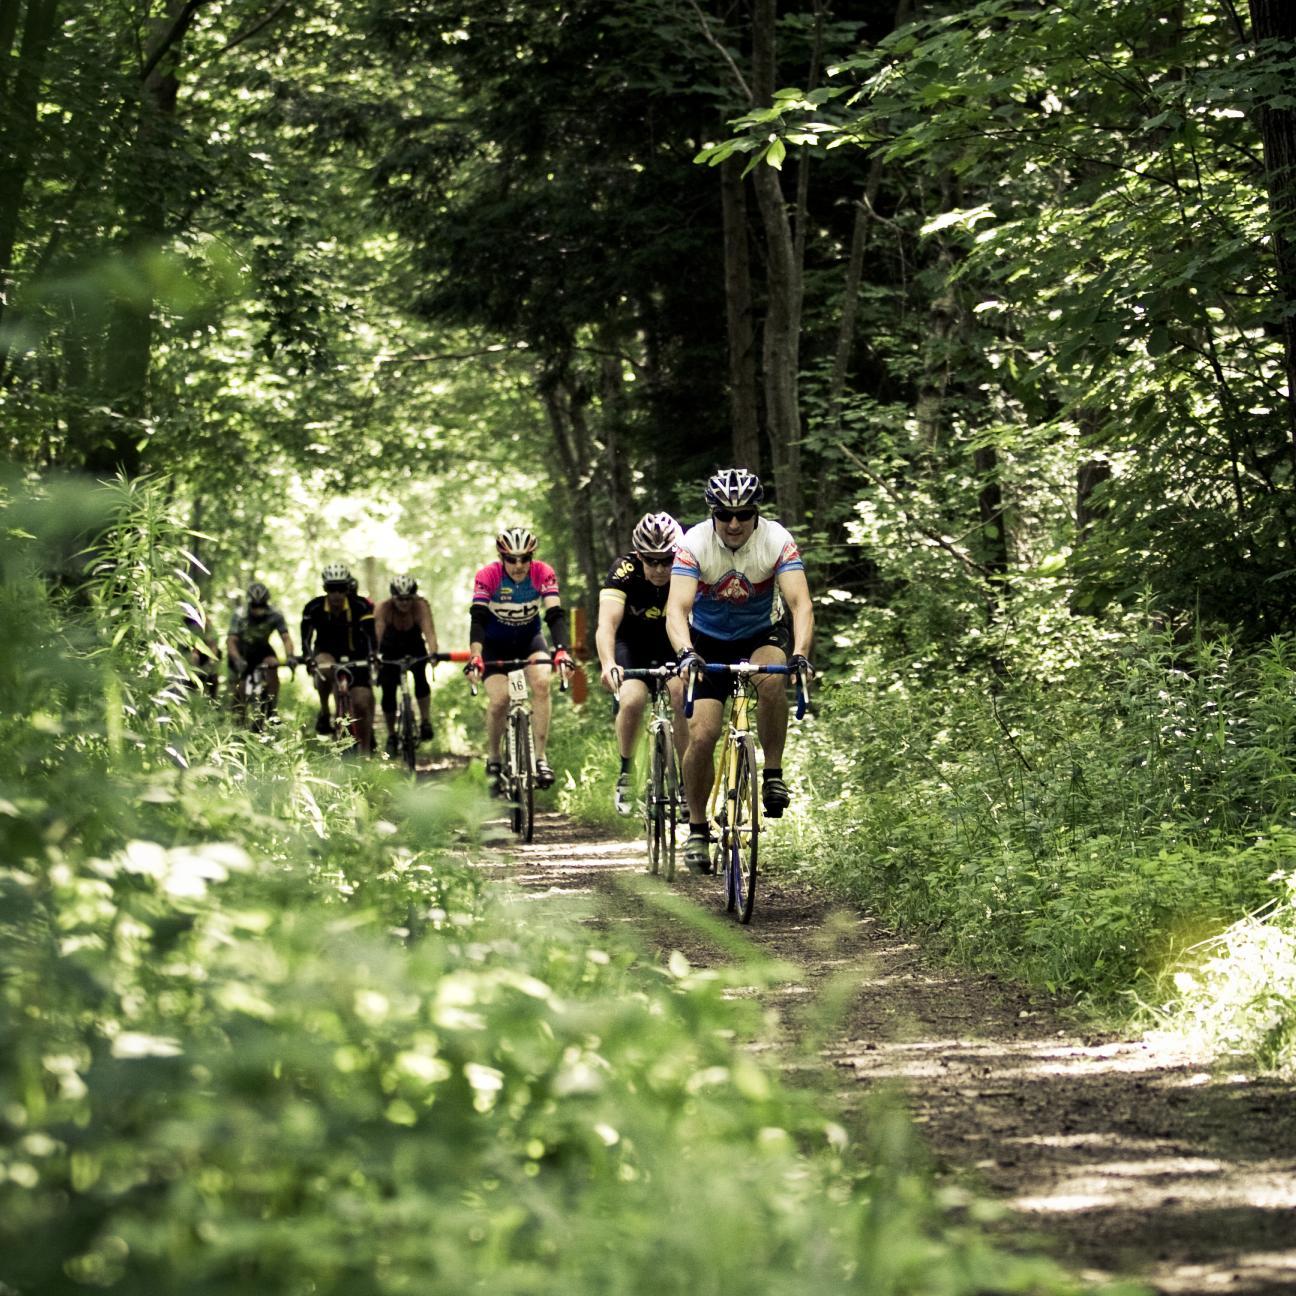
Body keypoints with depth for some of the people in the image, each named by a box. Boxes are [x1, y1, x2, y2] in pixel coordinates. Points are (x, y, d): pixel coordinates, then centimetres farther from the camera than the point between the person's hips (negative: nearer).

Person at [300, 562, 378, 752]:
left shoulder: (359, 606, -19)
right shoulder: (314, 608, -18)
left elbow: (370, 633, -27)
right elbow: (306, 637, -21)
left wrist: (373, 654, -46)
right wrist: (308, 657, -40)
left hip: (354, 655, 0)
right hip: (326, 652, 0)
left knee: (362, 704, -12)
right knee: (325, 669, -37)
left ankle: (365, 751, 0)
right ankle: (324, 713, -16)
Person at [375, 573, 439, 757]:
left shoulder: (421, 606, -29)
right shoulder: (383, 608, -28)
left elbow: (429, 631, -41)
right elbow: (377, 635, -37)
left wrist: (433, 653, -59)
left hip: (415, 647, 0)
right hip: (391, 650, 0)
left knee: (420, 677, -26)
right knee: (388, 691, -8)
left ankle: (426, 721, -13)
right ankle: (391, 736, 8)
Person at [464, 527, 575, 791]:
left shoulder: (543, 573, -22)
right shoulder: (487, 576, -25)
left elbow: (555, 615, -30)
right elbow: (478, 619, -34)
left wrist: (562, 651, -47)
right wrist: (475, 658, -50)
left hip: (529, 638, 1)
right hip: (495, 643, -1)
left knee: (542, 683, -26)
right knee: (498, 700, -19)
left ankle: (540, 757, -19)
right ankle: (493, 758, 5)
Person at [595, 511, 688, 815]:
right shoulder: (624, 571, -30)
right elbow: (607, 623, -42)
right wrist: (608, 664, -60)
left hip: (672, 641, 1)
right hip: (630, 643, -1)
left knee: (682, 695, -25)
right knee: (632, 700, -26)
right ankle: (624, 773, -4)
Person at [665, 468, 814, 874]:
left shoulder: (777, 540, -24)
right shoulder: (694, 543, -24)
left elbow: (800, 603, -34)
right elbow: (677, 608, -35)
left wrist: (800, 654, -52)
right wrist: (685, 653, -54)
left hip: (762, 635, 0)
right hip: (708, 642, 0)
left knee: (772, 677, -35)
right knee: (701, 734, -14)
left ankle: (773, 774, -18)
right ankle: (697, 828, 5)